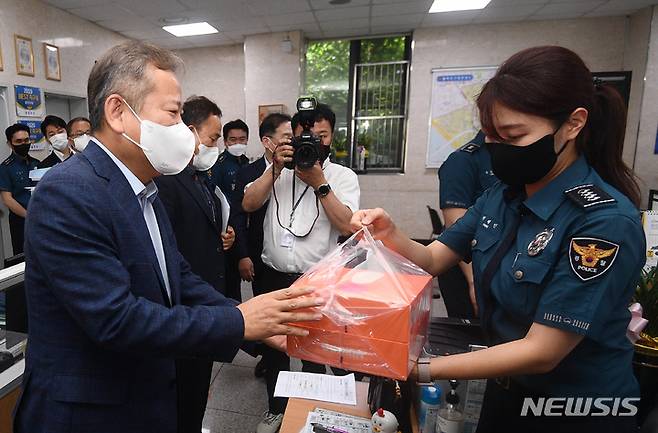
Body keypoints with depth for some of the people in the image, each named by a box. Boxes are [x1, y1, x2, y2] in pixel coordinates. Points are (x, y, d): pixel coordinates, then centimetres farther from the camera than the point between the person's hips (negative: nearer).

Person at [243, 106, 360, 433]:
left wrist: (319, 183, -18)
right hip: (274, 276, 3)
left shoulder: (343, 176, -2)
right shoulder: (278, 170, 5)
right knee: (274, 345, 18)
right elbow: (248, 204, -8)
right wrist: (276, 168, -16)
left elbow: (347, 225, -14)